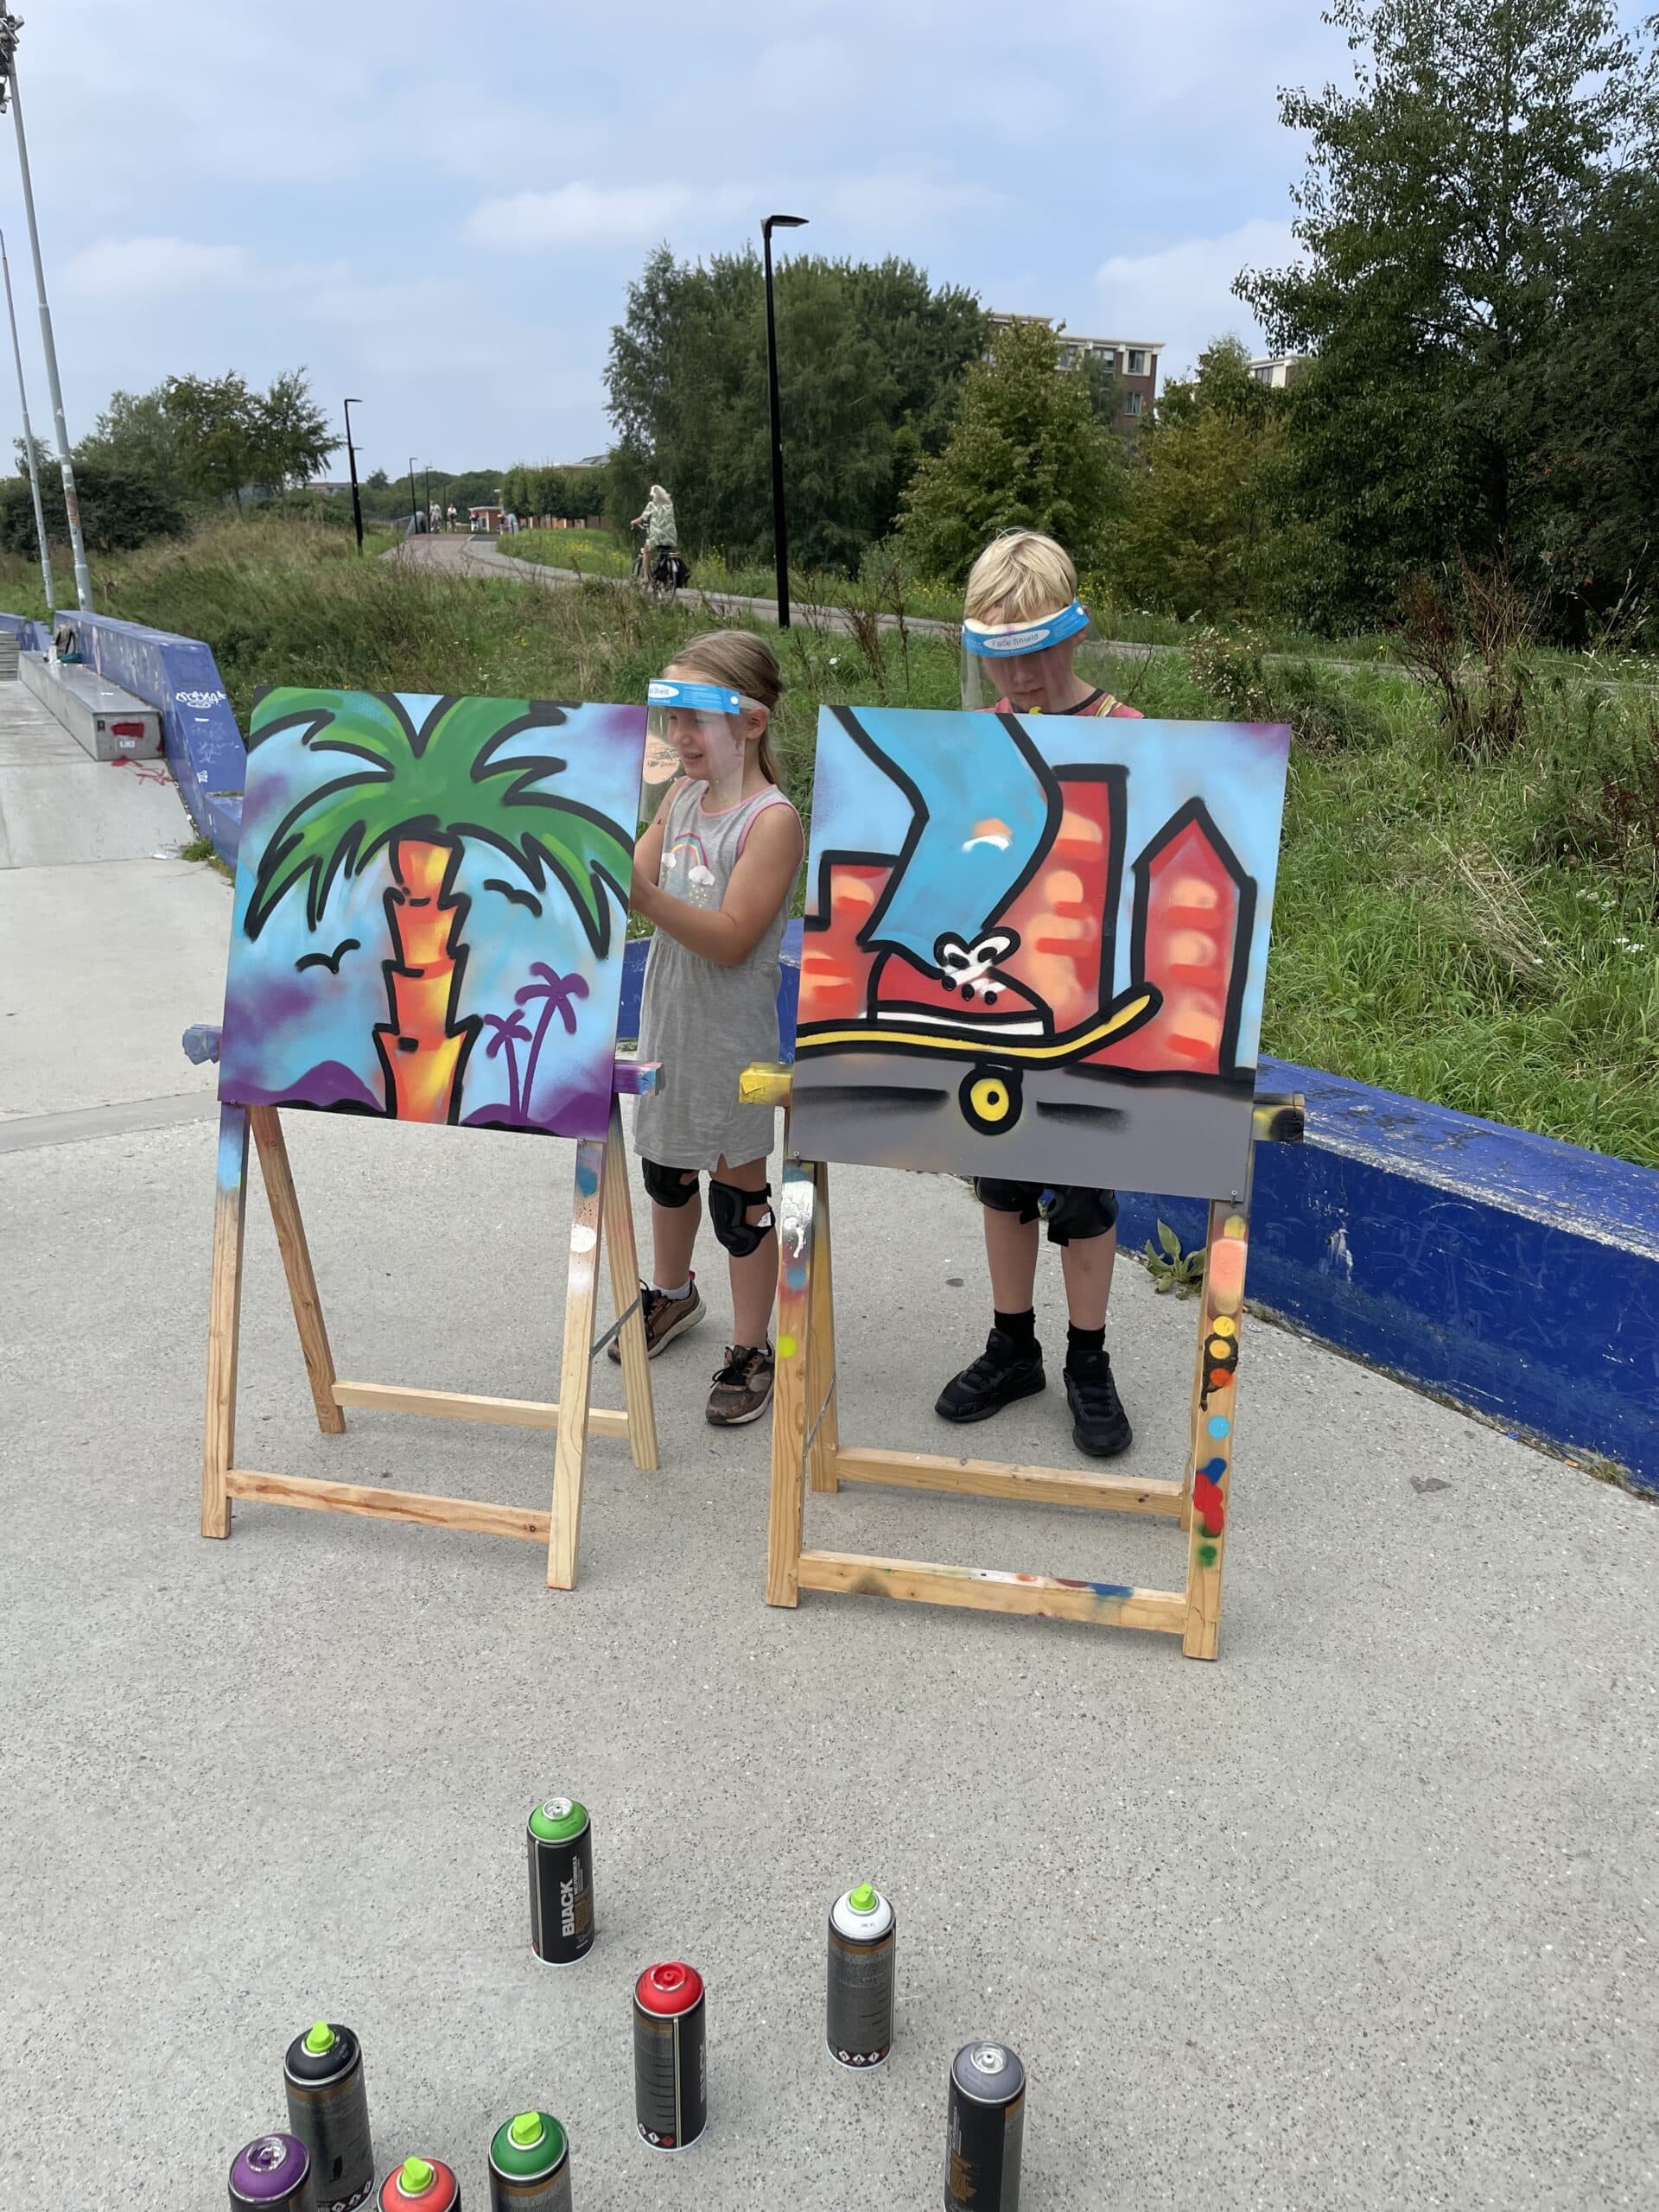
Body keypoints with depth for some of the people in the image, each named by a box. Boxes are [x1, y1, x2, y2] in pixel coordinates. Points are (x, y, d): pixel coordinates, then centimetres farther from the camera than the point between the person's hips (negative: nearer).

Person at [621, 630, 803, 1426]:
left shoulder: (772, 820, -19)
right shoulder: (680, 797, 4)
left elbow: (729, 939, -24)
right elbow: (632, 883, 2)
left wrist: (641, 895, -35)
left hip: (732, 1038, -7)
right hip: (668, 1021, 7)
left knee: (737, 1189, 5)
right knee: (666, 1166, 23)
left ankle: (751, 1349, 20)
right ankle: (671, 1292, 47)